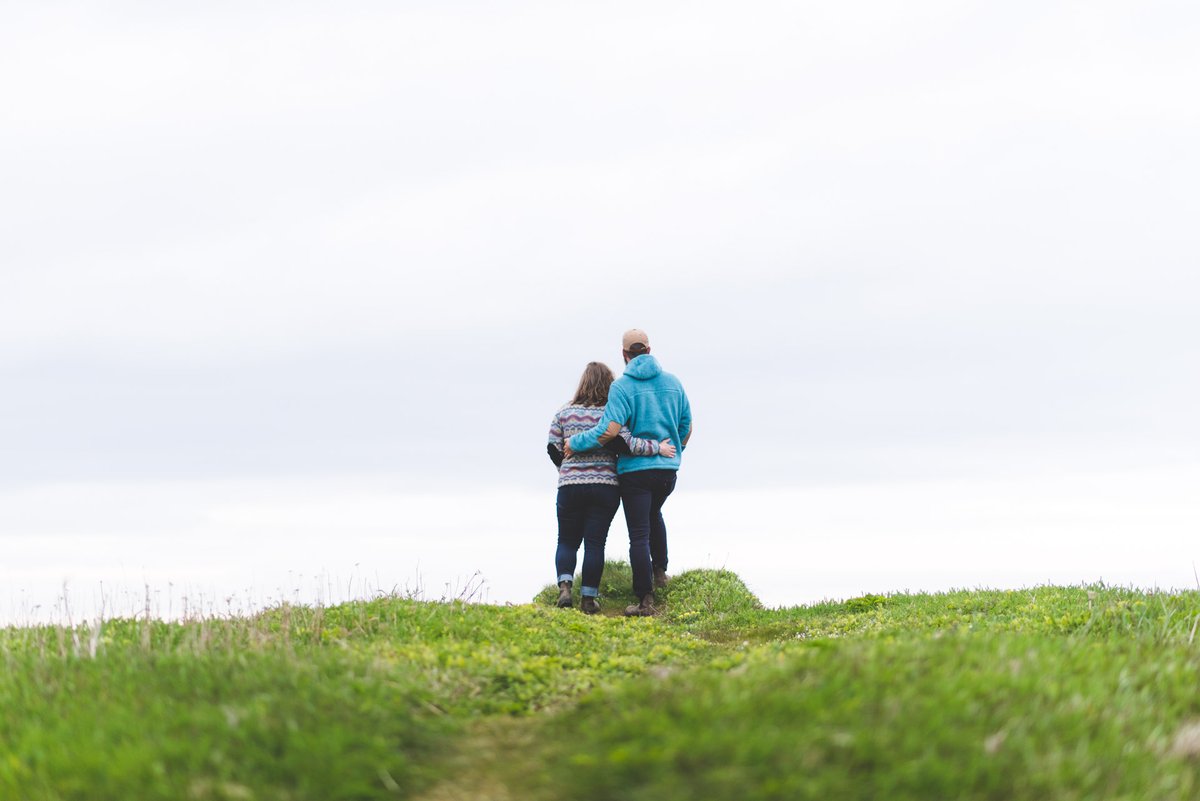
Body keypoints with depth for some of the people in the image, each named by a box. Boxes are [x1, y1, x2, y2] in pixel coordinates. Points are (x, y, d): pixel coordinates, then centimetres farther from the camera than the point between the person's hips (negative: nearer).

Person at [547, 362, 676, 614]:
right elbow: (624, 443, -16)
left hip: (570, 487, 1)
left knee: (567, 541, 12)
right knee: (595, 543, 4)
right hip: (605, 487, -1)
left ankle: (565, 585, -11)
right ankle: (588, 598, 2)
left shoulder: (564, 413, 3)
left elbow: (554, 449, 5)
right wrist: (657, 448, -7)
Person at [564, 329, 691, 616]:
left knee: (639, 535, -2)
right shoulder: (673, 382, 5)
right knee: (653, 514, 33)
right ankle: (660, 571, 29)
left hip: (635, 470, -5)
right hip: (668, 467, 5)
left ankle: (646, 600, -5)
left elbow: (610, 430, -22)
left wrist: (575, 443, -10)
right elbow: (686, 428, 11)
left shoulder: (622, 387, -12)